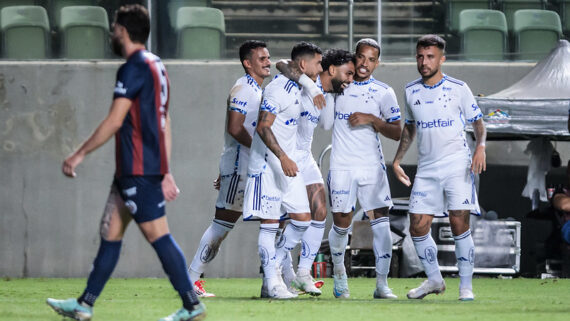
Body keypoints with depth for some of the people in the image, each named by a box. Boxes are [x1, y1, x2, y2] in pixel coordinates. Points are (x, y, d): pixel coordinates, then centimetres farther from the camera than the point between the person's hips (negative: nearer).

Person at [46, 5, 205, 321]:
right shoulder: (156, 66, 17)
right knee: (110, 233, 12)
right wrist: (166, 173, 20)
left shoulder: (134, 68, -13)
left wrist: (79, 154, -11)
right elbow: (164, 123, 19)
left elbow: (115, 121, -17)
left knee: (158, 236, -9)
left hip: (137, 170, -10)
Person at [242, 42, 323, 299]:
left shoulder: (298, 89, 13)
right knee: (270, 222, -6)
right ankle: (272, 282, -4)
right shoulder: (279, 88, -16)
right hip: (268, 163, -9)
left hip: (288, 163, 9)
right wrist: (282, 157, -27)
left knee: (302, 218, 5)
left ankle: (276, 265, 16)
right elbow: (263, 127, -21)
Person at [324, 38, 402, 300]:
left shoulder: (383, 92, 5)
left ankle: (382, 284, -5)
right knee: (341, 223, 1)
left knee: (381, 221, -8)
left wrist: (371, 119, -12)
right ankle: (339, 272, 26)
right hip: (342, 166, 0)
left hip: (372, 165, 0)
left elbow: (396, 133, 2)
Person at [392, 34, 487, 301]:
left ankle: (466, 286, -3)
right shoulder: (411, 91, 8)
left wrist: (480, 146, -16)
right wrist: (397, 160, 18)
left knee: (459, 224, -11)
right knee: (417, 228, 1)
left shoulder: (458, 88, -3)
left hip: (457, 167, -4)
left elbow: (477, 121, 3)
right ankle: (434, 280, 19)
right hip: (426, 168, 4)